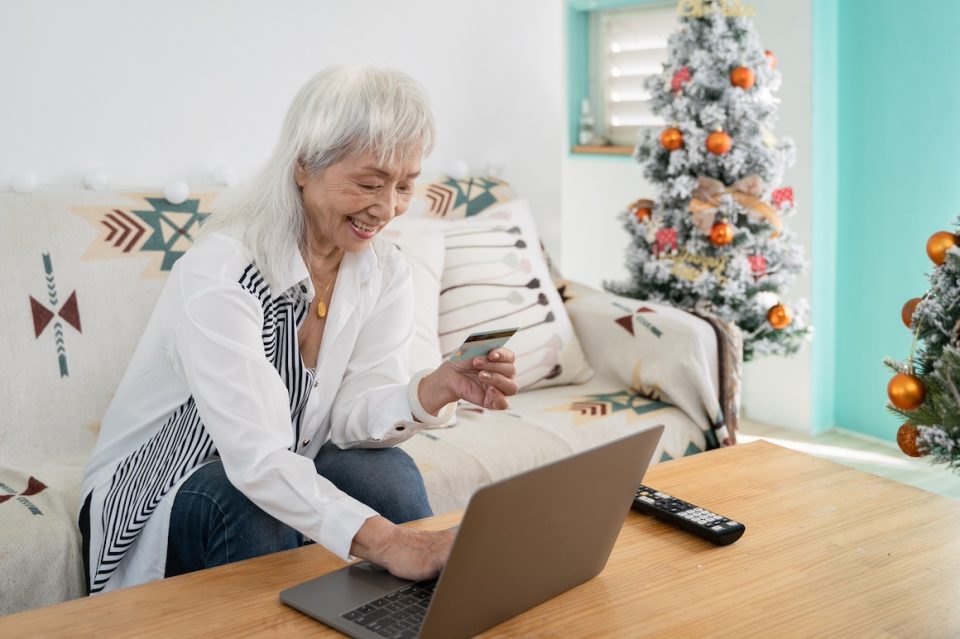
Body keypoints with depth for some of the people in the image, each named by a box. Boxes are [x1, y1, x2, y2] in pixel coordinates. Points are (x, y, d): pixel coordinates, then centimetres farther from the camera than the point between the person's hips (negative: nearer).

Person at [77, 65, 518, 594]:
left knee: (389, 471, -23)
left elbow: (353, 416, -10)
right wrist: (388, 542, -49)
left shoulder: (384, 272, -5)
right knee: (254, 507, -35)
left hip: (285, 475, 5)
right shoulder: (219, 272, -27)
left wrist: (435, 390, -32)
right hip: (155, 496, -5)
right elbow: (255, 457, -36)